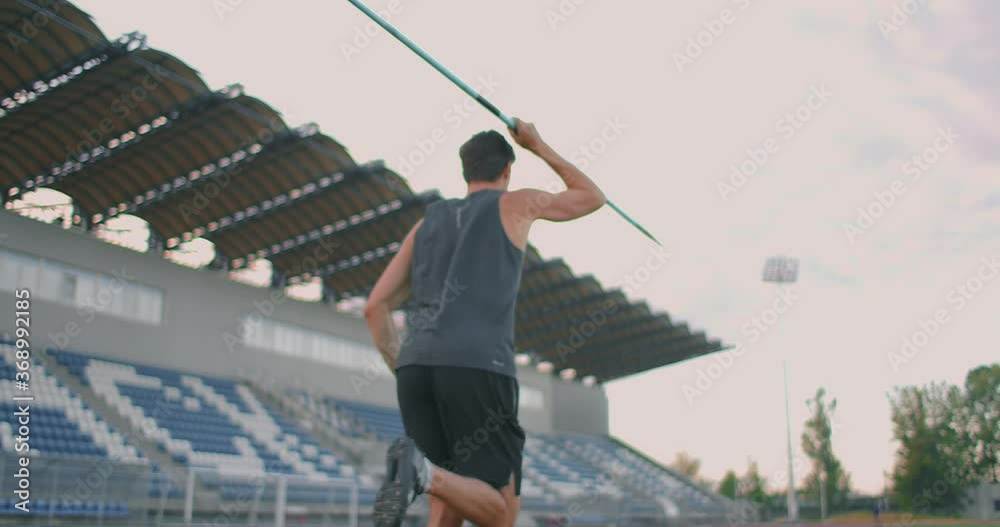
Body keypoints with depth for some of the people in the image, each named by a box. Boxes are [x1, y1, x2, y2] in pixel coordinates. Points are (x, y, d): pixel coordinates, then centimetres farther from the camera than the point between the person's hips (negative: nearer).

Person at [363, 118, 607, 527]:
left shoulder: (427, 223, 27)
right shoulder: (518, 202, 17)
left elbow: (375, 308, 21)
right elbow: (593, 199, 35)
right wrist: (539, 146, 44)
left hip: (417, 370, 5)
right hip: (479, 371, -5)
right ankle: (420, 471, -31)